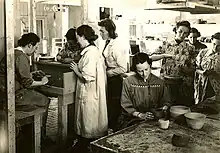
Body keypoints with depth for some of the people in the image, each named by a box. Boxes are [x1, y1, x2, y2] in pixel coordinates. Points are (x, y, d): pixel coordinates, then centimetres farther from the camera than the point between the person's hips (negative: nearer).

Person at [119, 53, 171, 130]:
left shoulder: (159, 82, 6)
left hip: (153, 119, 3)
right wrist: (140, 115, -15)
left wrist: (164, 108, -10)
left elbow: (166, 102, 13)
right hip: (131, 120, -3)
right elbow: (126, 105, -3)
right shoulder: (128, 82, -1)